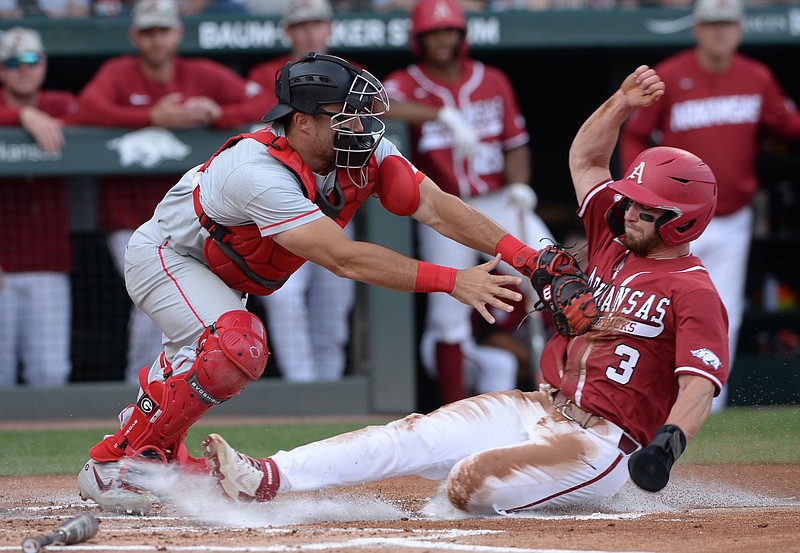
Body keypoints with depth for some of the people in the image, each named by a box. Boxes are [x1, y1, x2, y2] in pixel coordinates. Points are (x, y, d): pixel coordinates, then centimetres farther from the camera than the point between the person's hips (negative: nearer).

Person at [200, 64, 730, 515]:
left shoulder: (694, 292, -11)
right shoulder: (616, 242, 14)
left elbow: (700, 387, -22)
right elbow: (584, 159, 24)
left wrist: (668, 444, -40)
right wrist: (622, 103, 10)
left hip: (601, 445, -8)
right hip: (535, 409, 8)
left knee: (471, 483, -29)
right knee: (414, 435, -9)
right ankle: (268, 478, -17)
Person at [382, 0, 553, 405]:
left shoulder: (492, 81, 8)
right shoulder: (408, 84, -3)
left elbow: (515, 142, 11)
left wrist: (518, 186, -9)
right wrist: (443, 117, -36)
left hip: (497, 203, 2)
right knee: (447, 314, 0)